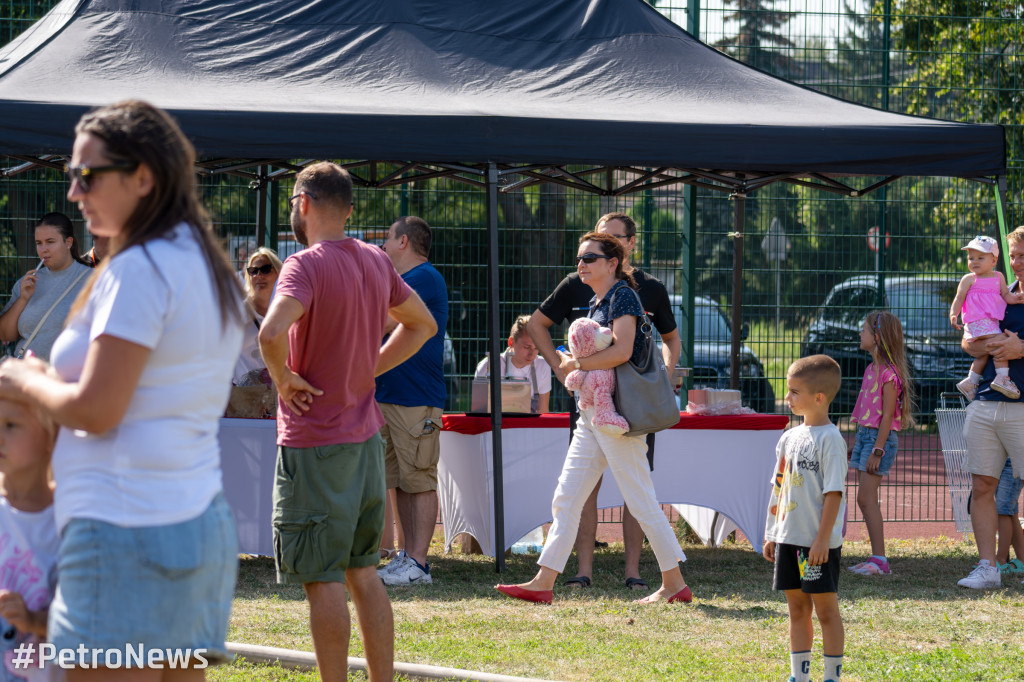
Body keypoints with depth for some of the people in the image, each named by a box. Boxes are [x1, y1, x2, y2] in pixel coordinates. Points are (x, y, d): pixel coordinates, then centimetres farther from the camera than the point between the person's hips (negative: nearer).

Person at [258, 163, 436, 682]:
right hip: (366, 435, 8)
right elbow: (422, 325, 23)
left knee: (323, 580, -3)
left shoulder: (306, 265, -16)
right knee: (363, 571, 14)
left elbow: (272, 331, -34)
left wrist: (282, 376, -16)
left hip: (314, 444, -8)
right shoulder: (375, 261, 8)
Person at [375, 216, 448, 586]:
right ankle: (408, 554, 15)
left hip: (417, 401, -10)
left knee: (419, 481, -7)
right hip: (387, 398, 10)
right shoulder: (402, 281, 20)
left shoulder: (425, 278, -11)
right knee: (400, 483, 11)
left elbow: (384, 323, -18)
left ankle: (417, 564, -8)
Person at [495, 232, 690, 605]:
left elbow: (622, 351, -23)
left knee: (641, 501, -5)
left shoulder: (623, 297, -11)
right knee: (565, 498, 5)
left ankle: (675, 584, 2)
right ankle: (543, 584, 6)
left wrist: (578, 364, -13)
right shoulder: (596, 303, 17)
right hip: (593, 411, 10)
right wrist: (571, 363, 6)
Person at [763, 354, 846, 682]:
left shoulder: (830, 439, -12)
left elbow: (833, 493, -15)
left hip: (819, 543, -7)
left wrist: (822, 539, -18)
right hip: (788, 539, 7)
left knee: (825, 608, 0)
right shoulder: (790, 437, 11)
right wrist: (771, 534, 15)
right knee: (797, 608, 12)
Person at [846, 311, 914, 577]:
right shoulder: (871, 369, 14)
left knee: (866, 497, -12)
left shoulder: (889, 373, -14)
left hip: (881, 437, -9)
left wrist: (877, 450, -20)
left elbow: (887, 415, -17)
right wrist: (855, 442, 20)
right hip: (864, 435, 9)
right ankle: (876, 557, 11)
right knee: (865, 500, 8)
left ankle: (880, 560, -11)